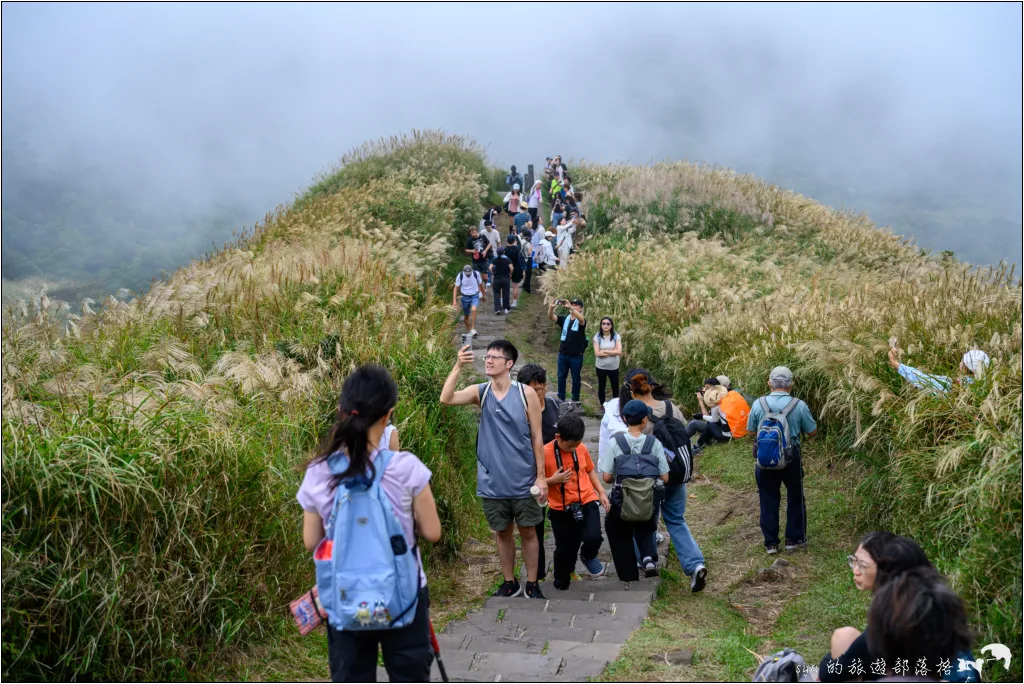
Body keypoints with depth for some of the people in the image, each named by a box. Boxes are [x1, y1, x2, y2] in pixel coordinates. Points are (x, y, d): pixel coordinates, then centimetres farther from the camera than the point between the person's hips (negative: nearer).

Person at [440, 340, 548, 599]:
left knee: (527, 531, 10)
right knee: (502, 532, 14)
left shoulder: (526, 394, -7)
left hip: (523, 480, -2)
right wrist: (458, 367, -28)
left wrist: (541, 476, -5)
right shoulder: (480, 392, -3)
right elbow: (446, 399, -21)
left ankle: (532, 584, 25)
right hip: (493, 481, 2)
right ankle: (510, 583, 30)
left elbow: (537, 438, -3)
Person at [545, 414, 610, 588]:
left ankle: (588, 556, 19)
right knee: (565, 548, 7)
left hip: (586, 502, 2)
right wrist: (553, 480, -25)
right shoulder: (545, 453, -17)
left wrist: (601, 492, 7)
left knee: (593, 537, -18)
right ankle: (562, 582, 36)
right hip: (561, 508, -2)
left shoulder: (581, 449, -4)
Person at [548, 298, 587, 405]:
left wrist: (570, 307, -49)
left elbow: (581, 318, -34)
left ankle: (576, 400, 22)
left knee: (575, 378, 9)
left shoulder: (581, 321, -9)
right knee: (561, 377, 11)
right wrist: (551, 307, -34)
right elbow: (551, 317, -11)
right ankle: (561, 398, 23)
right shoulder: (564, 319, 2)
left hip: (576, 356, -4)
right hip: (563, 354, 4)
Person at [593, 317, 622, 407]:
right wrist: (613, 352, -15)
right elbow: (597, 353, -16)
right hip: (601, 366, 0)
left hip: (613, 367, 0)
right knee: (601, 386, 13)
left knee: (615, 386, 9)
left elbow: (619, 351, -17)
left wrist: (604, 351, -18)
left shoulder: (616, 336, -7)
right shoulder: (597, 337, -9)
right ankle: (602, 405, 29)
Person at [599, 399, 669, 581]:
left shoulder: (615, 443, -6)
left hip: (623, 501, -2)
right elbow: (664, 478, -1)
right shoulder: (654, 443, -3)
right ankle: (649, 557, 2)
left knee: (620, 535, 21)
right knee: (645, 529, 29)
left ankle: (629, 577, 20)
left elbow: (607, 477, -6)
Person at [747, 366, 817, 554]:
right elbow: (812, 432, 0)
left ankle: (771, 543, 16)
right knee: (795, 498, 18)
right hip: (790, 458, -1)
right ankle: (794, 539, 24)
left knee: (768, 501, 11)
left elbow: (751, 430, 4)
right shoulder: (799, 405, -11)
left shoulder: (759, 404, -8)